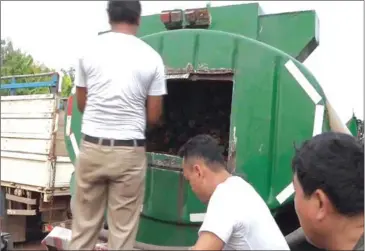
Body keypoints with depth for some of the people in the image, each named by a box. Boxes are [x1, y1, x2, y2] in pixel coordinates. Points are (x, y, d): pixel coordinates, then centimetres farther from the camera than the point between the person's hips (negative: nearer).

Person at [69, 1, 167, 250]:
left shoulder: (89, 49, 1)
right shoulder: (152, 57, -3)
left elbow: (82, 104, 10)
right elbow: (154, 117, 1)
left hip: (92, 147, 2)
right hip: (129, 151, -2)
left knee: (84, 225, 13)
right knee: (123, 229, 8)